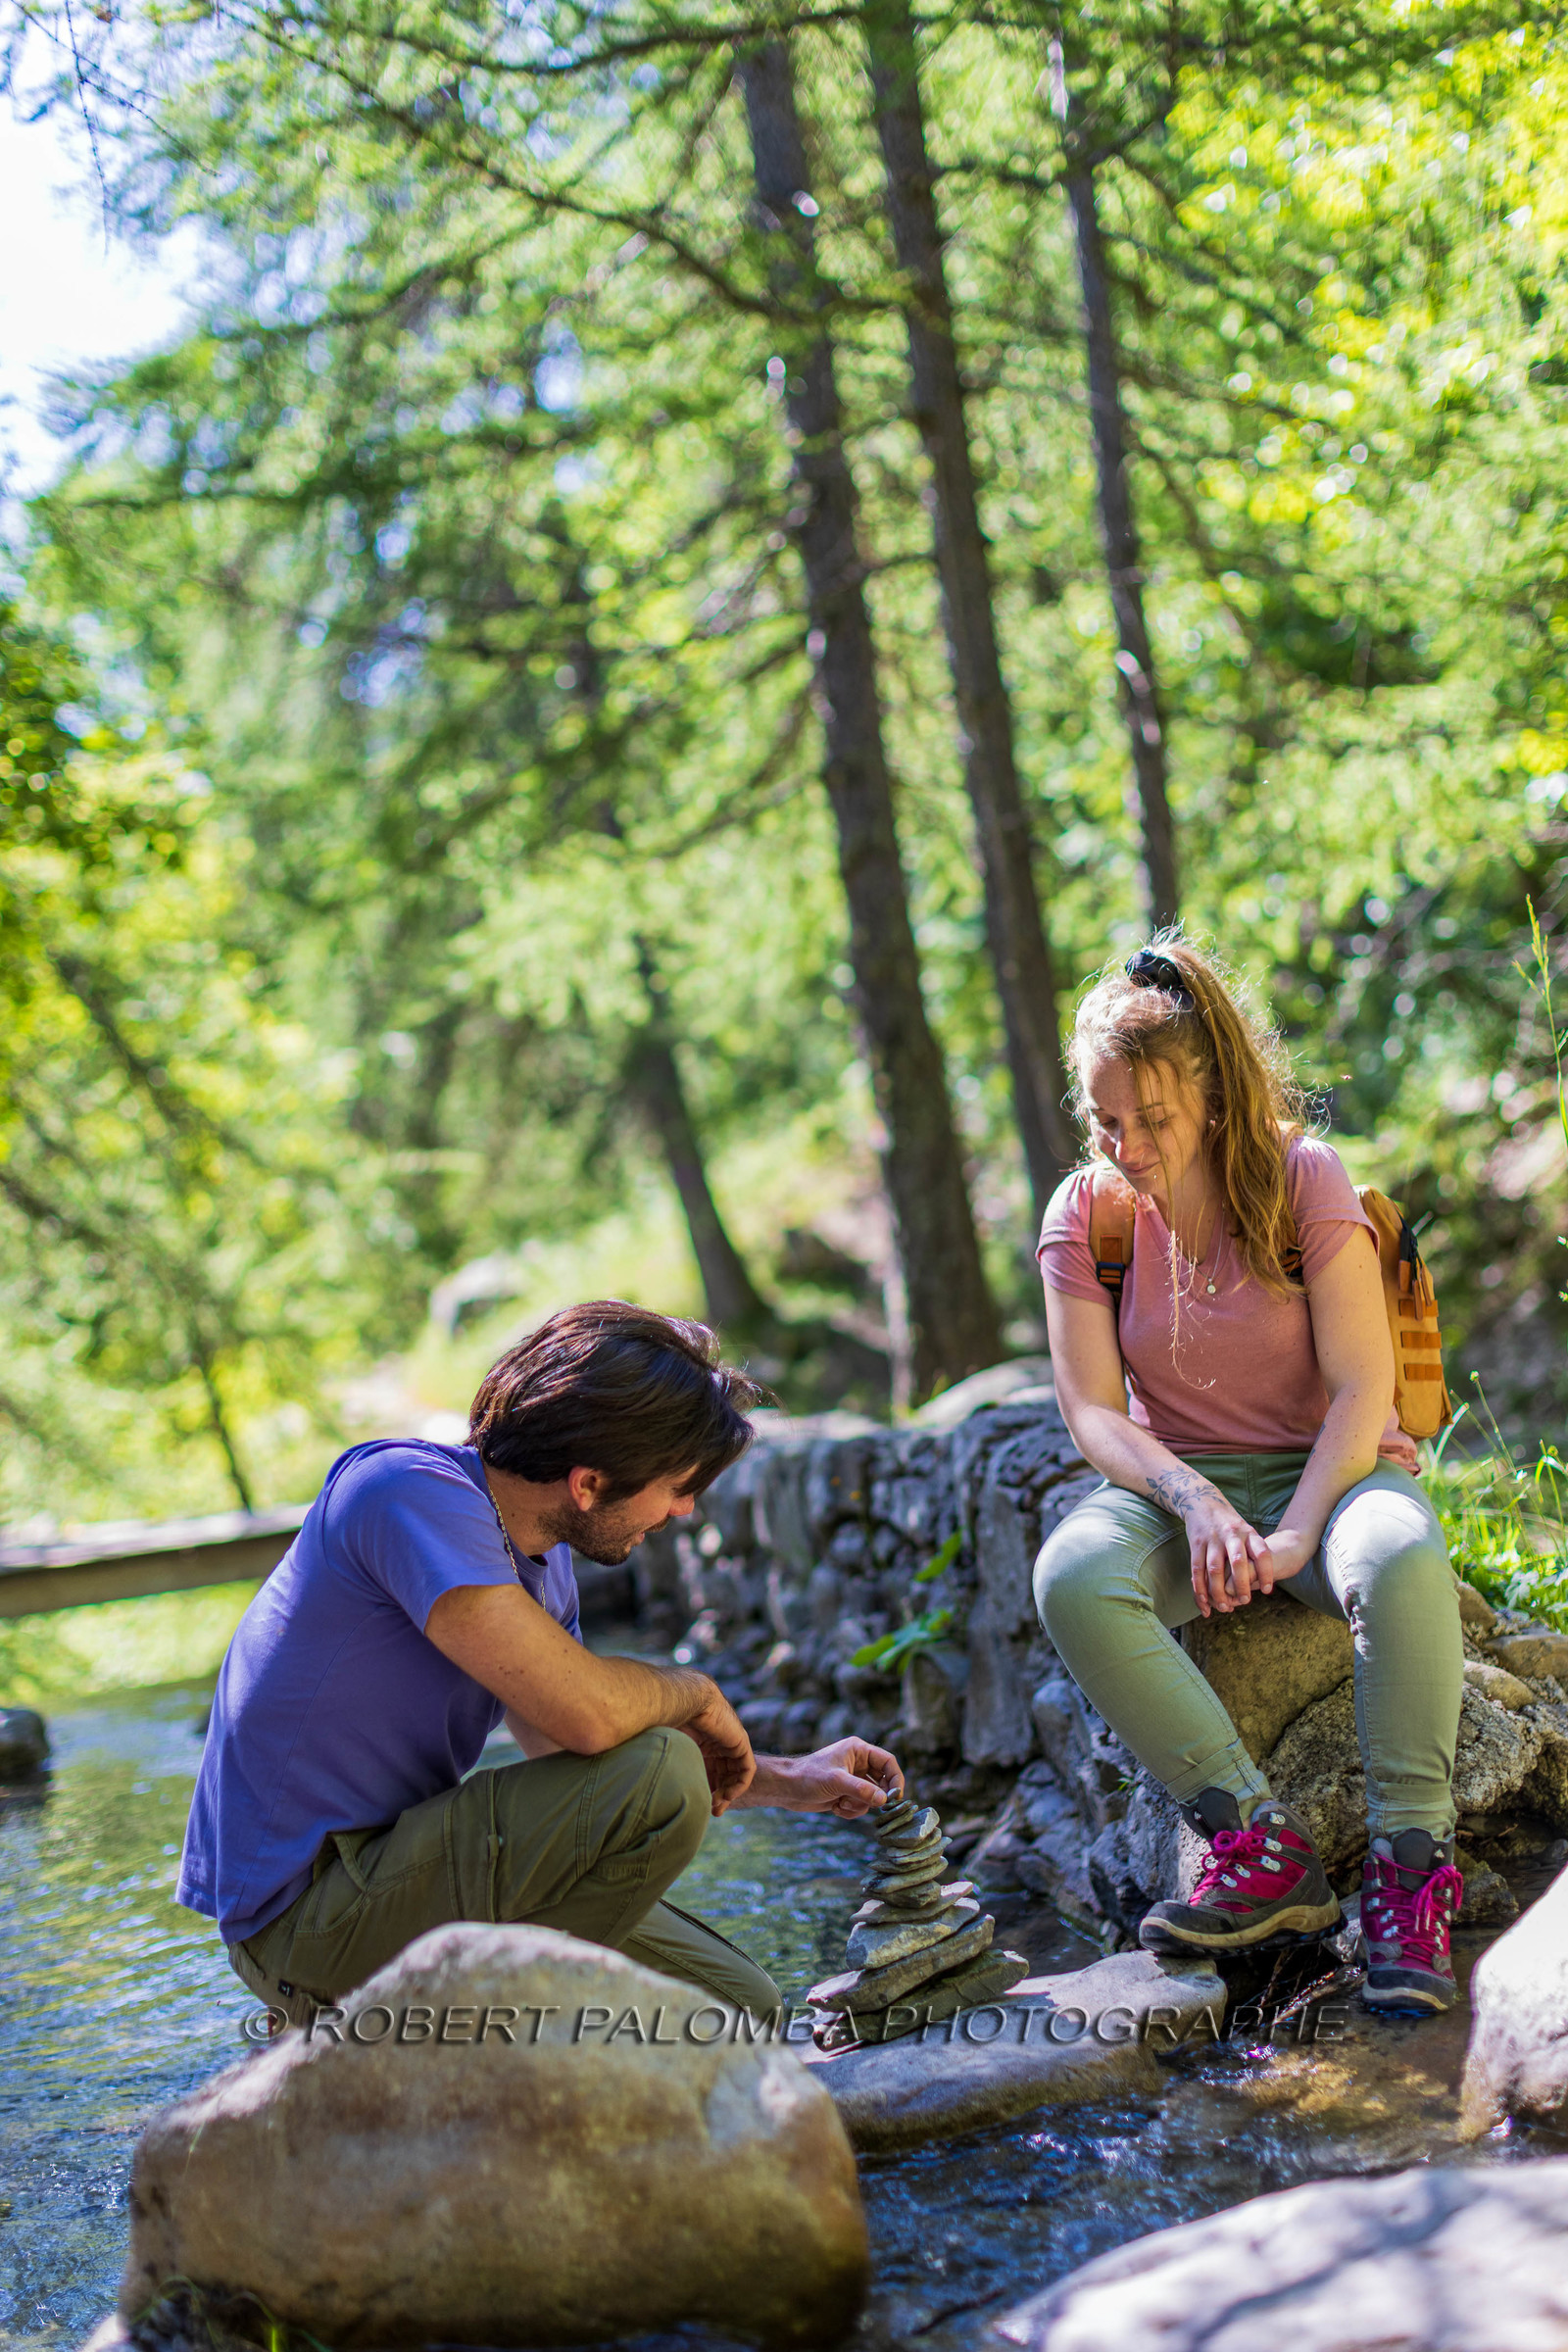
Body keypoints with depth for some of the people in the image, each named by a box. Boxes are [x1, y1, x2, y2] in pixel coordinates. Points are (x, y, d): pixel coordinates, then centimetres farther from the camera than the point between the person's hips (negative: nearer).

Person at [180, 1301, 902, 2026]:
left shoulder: (539, 1557, 8)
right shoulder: (408, 1489, -22)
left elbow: (567, 1761, 21)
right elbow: (584, 1711, -32)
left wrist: (786, 1782, 18)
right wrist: (697, 1694, -10)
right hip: (302, 1912, -9)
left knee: (740, 2010, 9)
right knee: (658, 1778, -24)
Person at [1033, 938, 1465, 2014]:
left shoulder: (1304, 1179, -8)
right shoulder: (1085, 1212, -2)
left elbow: (1362, 1390, -12)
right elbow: (1093, 1409, -5)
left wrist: (1296, 1533, -26)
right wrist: (1194, 1501, -24)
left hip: (1326, 1469, -2)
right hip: (1178, 1482, 2)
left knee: (1403, 1558, -38)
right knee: (1071, 1575, -32)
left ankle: (1412, 1861, -25)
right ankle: (1267, 1850, -26)